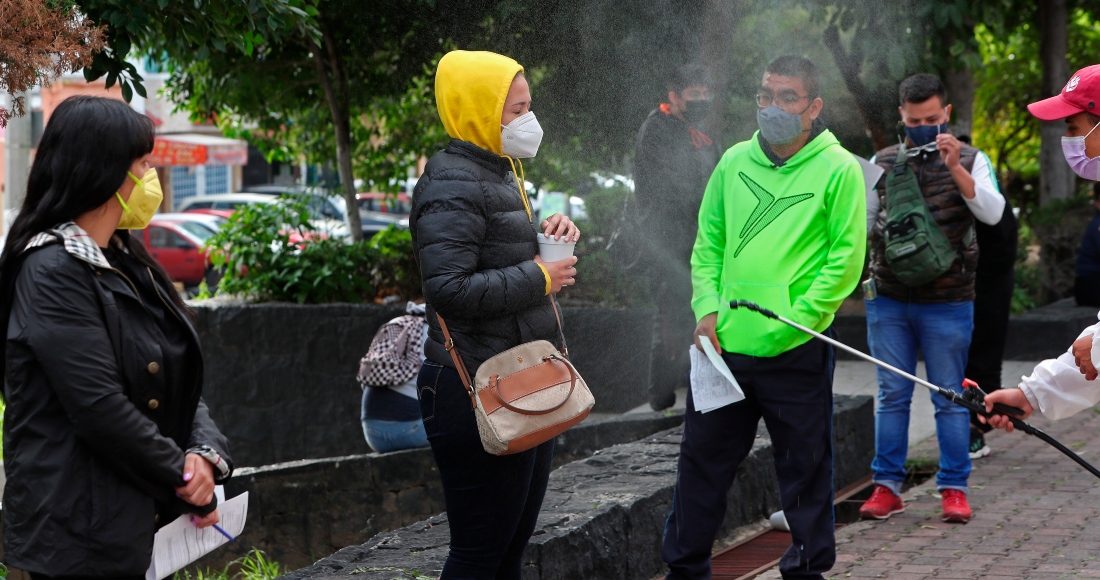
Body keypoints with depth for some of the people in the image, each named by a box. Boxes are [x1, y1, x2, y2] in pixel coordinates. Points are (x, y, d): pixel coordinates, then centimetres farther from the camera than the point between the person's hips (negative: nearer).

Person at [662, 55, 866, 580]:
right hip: (724, 343, 4)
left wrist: (796, 318, -14)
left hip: (797, 352, -4)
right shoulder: (734, 161, 9)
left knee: (805, 468, 7)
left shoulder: (839, 169, -4)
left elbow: (845, 259, -8)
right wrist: (708, 309, 0)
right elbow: (707, 245, 13)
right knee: (702, 461, 10)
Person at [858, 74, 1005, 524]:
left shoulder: (970, 160, 3)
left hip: (947, 303, -2)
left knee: (950, 398, 3)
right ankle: (887, 486, 12)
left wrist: (955, 168, -22)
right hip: (888, 299, 2)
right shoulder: (883, 162, 10)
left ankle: (954, 488, 10)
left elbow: (993, 213, -13)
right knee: (892, 395, 6)